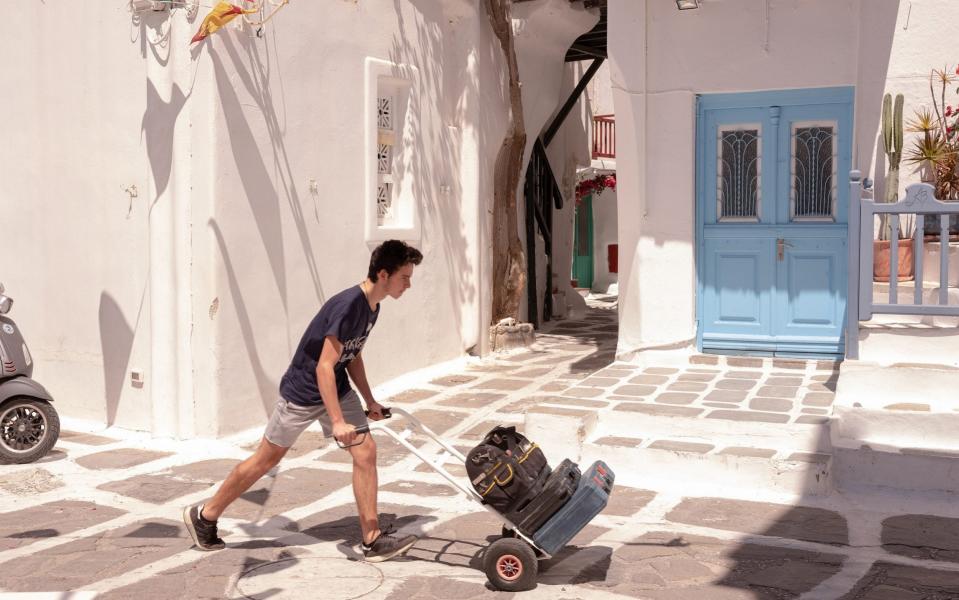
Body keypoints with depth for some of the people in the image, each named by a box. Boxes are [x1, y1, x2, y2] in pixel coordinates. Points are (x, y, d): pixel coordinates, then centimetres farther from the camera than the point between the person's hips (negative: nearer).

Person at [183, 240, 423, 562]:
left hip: (337, 388, 7)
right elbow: (324, 367, -31)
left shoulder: (372, 307, -1)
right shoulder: (347, 305, -29)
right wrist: (338, 422, -33)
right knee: (266, 459, 6)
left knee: (365, 451, -5)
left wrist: (369, 401, 7)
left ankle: (373, 539, 2)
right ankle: (204, 516, 25)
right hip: (303, 393, -7)